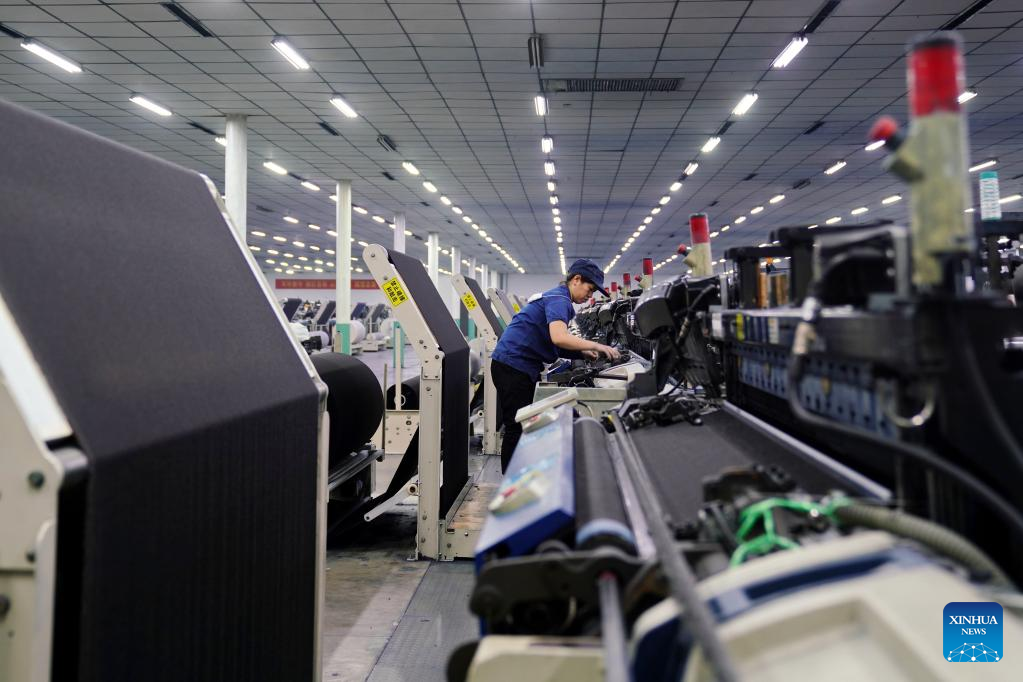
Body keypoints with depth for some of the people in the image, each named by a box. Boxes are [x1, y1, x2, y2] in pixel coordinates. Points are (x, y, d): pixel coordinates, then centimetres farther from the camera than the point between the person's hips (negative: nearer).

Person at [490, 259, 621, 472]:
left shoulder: (559, 299, 18)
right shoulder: (558, 299, -13)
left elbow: (553, 344, 19)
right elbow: (559, 337, -31)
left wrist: (582, 353, 6)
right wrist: (596, 345, -23)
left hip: (523, 367, 10)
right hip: (512, 366, -10)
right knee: (517, 428, -5)